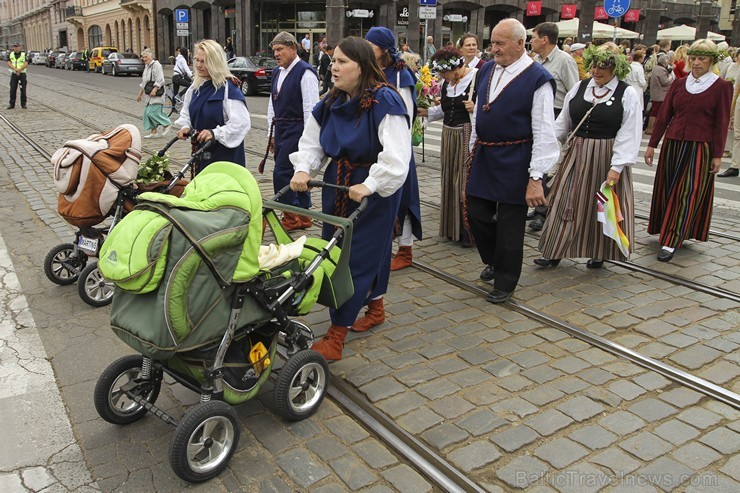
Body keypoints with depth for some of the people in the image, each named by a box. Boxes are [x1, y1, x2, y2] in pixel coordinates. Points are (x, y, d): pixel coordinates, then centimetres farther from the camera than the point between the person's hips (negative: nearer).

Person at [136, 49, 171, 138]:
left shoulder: (156, 65, -10)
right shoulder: (146, 66, 19)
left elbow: (160, 81, -17)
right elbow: (144, 82, 25)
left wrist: (154, 90, -25)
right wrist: (140, 94, 24)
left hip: (157, 94, -9)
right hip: (150, 94, 9)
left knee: (152, 112, -15)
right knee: (147, 112, 6)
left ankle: (166, 124, 3)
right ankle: (153, 131, 12)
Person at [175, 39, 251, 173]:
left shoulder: (228, 88, -15)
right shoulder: (195, 87, 9)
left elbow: (242, 123, -22)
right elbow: (186, 113, 22)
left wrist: (215, 133, -27)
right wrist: (186, 126, 0)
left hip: (225, 154, -7)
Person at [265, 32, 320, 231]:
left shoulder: (305, 73, -11)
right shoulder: (277, 73, 15)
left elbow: (311, 108, -15)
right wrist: (272, 133, 17)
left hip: (296, 130, -8)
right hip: (281, 130, 8)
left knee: (281, 173, -11)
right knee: (296, 175, 12)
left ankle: (291, 217, 1)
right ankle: (303, 217, 20)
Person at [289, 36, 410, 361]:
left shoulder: (385, 101, -18)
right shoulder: (331, 102, 5)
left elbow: (396, 155, -24)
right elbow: (312, 141, 9)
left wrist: (370, 186, -30)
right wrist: (303, 169, -9)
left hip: (374, 190, -8)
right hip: (336, 186, 8)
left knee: (358, 258, -5)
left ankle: (336, 337, 0)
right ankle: (373, 308, 36)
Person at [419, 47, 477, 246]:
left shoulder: (477, 78, -12)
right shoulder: (446, 82, 10)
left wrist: (475, 108, -27)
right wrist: (426, 112, 10)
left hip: (468, 136, -7)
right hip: (449, 135, 7)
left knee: (466, 182, -4)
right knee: (450, 181, 12)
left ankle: (469, 231, 8)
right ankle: (453, 227, 25)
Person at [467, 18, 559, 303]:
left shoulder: (537, 79, -13)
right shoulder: (486, 70, 7)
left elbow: (544, 133, -16)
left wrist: (536, 178, -19)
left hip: (514, 163, -6)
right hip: (484, 157, 6)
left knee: (509, 225, 5)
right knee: (477, 214, 12)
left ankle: (504, 283, 23)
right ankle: (494, 261, 40)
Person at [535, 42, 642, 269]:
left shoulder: (628, 94, -6)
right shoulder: (579, 88, 6)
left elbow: (629, 134, -11)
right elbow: (564, 122, 9)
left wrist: (617, 167, -18)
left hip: (606, 157, -3)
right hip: (577, 155, 4)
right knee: (566, 202, 4)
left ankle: (599, 253, 25)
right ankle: (555, 252, 12)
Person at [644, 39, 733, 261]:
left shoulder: (721, 86, -1)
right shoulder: (679, 84, 8)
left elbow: (722, 123, -3)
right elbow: (664, 116, 9)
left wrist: (717, 155, -6)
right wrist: (652, 144, 7)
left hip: (700, 149, -4)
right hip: (673, 145, 4)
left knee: (689, 194, -7)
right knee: (668, 190, 9)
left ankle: (671, 243, -9)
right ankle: (667, 231, 26)